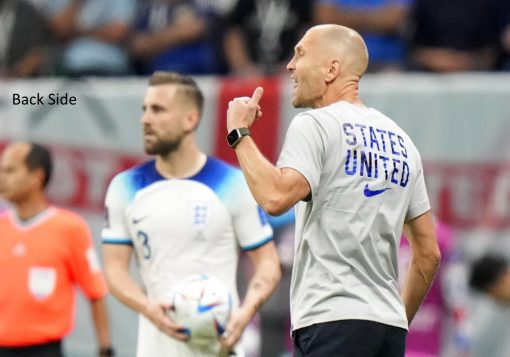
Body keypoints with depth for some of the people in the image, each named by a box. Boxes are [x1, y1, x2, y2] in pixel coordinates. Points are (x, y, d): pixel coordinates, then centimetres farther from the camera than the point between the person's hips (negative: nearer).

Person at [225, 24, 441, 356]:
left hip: (332, 320, -8)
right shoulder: (401, 141, 19)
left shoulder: (315, 125, -4)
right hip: (390, 325, 8)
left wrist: (239, 133, -7)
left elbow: (276, 197, -21)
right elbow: (429, 253, 20)